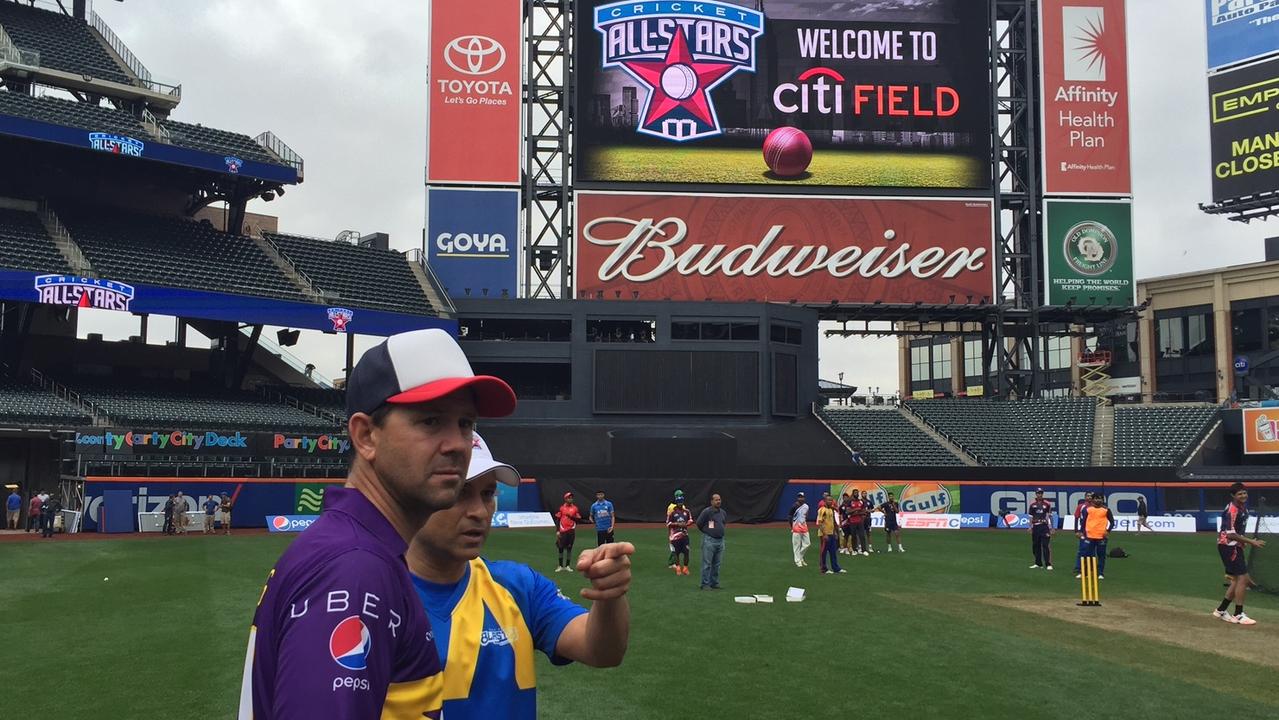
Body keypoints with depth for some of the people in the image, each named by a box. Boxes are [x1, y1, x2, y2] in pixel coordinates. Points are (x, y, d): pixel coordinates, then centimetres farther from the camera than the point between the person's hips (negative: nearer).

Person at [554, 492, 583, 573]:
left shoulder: (575, 508, 7)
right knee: (561, 548, 0)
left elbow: (579, 519, 5)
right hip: (562, 531, -1)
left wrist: (571, 516, -12)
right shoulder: (561, 508, 4)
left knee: (569, 548, 4)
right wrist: (557, 531, -3)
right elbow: (557, 519, 3)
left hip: (571, 531, 1)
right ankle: (560, 566, 9)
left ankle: (567, 566, 10)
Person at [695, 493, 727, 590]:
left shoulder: (723, 512, 9)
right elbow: (699, 523, -8)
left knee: (717, 564, 12)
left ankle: (714, 583, 20)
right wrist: (706, 532, 4)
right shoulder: (706, 511, -12)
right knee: (707, 563, -3)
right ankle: (705, 584, 2)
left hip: (720, 540, 7)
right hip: (709, 540, -7)